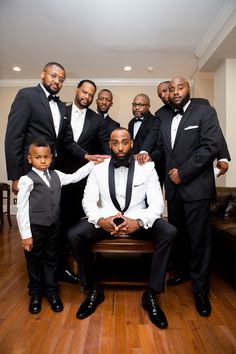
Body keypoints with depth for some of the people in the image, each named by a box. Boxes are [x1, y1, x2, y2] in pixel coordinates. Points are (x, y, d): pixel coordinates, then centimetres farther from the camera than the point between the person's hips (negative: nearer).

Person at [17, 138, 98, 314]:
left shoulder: (56, 175, 2)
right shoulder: (27, 180, -14)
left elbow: (75, 177, 14)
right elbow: (22, 209, -13)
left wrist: (92, 163, 9)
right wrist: (26, 235, -13)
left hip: (53, 227, 4)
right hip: (35, 228, -4)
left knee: (51, 259, 17)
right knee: (34, 261, 14)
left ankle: (51, 290, 34)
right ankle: (35, 293, 34)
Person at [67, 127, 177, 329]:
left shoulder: (147, 168, -2)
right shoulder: (98, 169, 1)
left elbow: (157, 203, -8)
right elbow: (88, 201, -3)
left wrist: (139, 222, -29)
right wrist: (100, 220, -25)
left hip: (137, 221, 0)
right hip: (106, 221, 1)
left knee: (169, 233, -27)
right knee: (74, 235, -24)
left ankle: (151, 294, -9)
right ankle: (94, 290, -1)